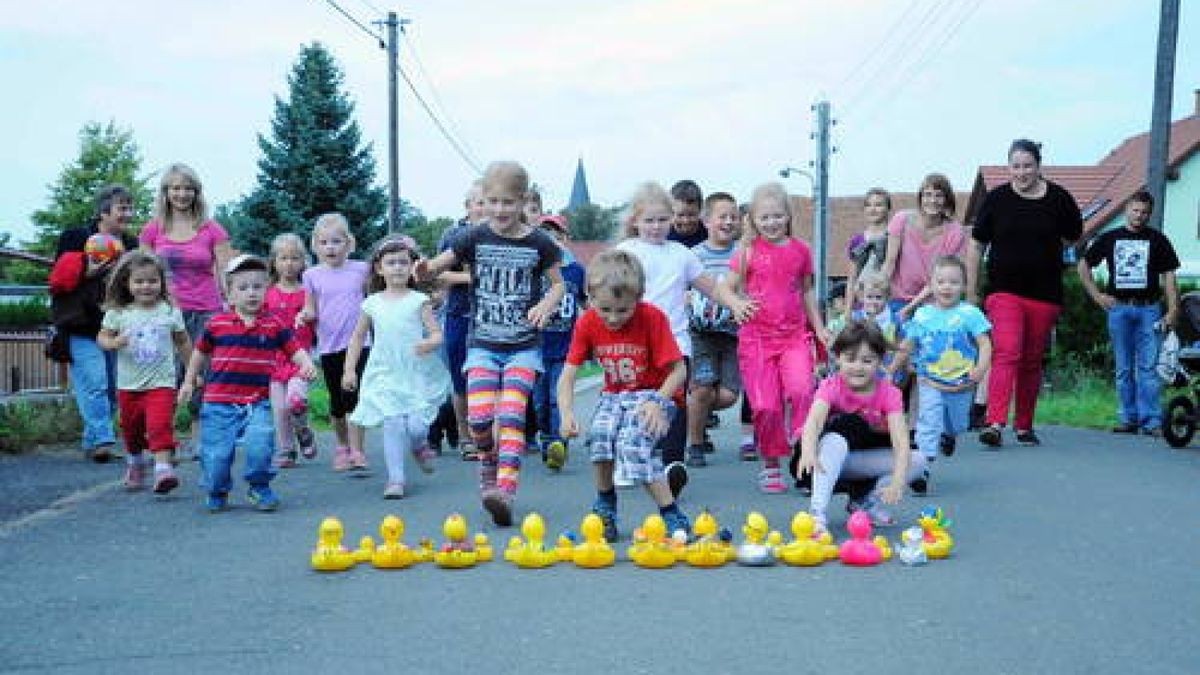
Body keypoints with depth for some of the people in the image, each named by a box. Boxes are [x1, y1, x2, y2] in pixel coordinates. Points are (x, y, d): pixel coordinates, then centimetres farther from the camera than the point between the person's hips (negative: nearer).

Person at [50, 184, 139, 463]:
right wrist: (88, 273, -17)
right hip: (83, 328, -5)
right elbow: (58, 280, -4)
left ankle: (91, 443, 14)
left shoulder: (133, 246, 14)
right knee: (94, 383, -17)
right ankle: (102, 439, -19)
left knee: (113, 388, 4)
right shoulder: (75, 239, 0)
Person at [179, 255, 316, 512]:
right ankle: (216, 493, 28)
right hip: (219, 402, 1)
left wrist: (307, 364, -17)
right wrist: (189, 382, 21)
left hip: (257, 403, 0)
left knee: (260, 446, -22)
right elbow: (200, 352, 18)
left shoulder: (274, 326, 4)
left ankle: (260, 488, 4)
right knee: (216, 453, -1)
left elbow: (295, 349, 4)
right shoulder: (217, 324, 4)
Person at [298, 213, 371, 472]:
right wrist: (304, 315, -16)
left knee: (354, 399, -6)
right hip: (329, 346, 2)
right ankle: (342, 446, 30)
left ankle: (357, 453, -2)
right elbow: (312, 311, 7)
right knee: (337, 402, 11)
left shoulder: (360, 269, 2)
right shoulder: (312, 275, 3)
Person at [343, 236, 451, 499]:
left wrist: (428, 343, -26)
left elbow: (437, 334, -3)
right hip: (385, 374, 2)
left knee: (415, 426, -8)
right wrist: (349, 370, 12)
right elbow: (358, 337, 16)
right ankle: (395, 479, 2)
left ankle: (420, 445, 30)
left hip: (418, 374, -2)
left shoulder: (418, 301, -1)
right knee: (392, 423, -9)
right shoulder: (372, 303, 6)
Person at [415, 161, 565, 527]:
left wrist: (547, 304, -10)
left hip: (523, 346, -1)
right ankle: (488, 463, 19)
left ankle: (505, 492, -16)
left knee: (511, 415, -15)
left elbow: (558, 283, 11)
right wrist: (424, 270, -24)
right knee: (479, 417, -11)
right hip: (482, 343, 1)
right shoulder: (475, 238, 0)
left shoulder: (538, 243, -1)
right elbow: (435, 267, 0)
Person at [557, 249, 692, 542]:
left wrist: (658, 402, -29)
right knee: (600, 433, -28)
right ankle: (605, 506, -4)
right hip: (614, 395, 4)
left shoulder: (653, 318, -17)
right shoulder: (587, 323, -8)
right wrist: (567, 413, -25)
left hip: (655, 392, -4)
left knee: (634, 441, -31)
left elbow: (678, 370, -15)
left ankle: (672, 516, -19)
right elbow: (568, 375, -8)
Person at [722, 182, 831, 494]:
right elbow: (726, 287, 3)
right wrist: (736, 304, -19)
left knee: (801, 391, -22)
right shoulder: (748, 251, 1)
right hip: (757, 335, -1)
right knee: (766, 406, -2)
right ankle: (770, 465, 17)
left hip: (795, 334, 1)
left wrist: (819, 328, 19)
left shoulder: (800, 250, 8)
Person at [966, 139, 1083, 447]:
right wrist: (971, 291, 3)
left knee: (1032, 361, 9)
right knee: (1007, 352, -18)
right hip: (1003, 291, -2)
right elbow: (976, 245, 5)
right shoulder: (997, 199, 0)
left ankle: (1024, 425, 23)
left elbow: (1073, 237, 17)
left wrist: (1042, 245, 7)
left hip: (1044, 294, 2)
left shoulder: (1058, 198, 1)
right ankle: (995, 423, -26)